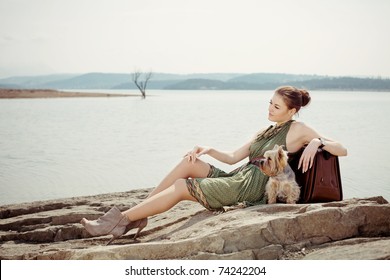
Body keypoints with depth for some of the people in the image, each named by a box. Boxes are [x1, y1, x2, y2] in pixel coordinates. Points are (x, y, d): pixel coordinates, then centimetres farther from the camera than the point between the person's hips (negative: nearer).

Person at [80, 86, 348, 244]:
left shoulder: (299, 129, 2)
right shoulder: (265, 131, 23)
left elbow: (342, 150, -5)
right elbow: (233, 157, 21)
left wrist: (317, 142, -24)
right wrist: (209, 150, 4)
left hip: (250, 188, -8)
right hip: (235, 179, 8)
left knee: (181, 186, -15)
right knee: (189, 162, -10)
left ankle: (122, 219, -12)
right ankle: (136, 215, -11)